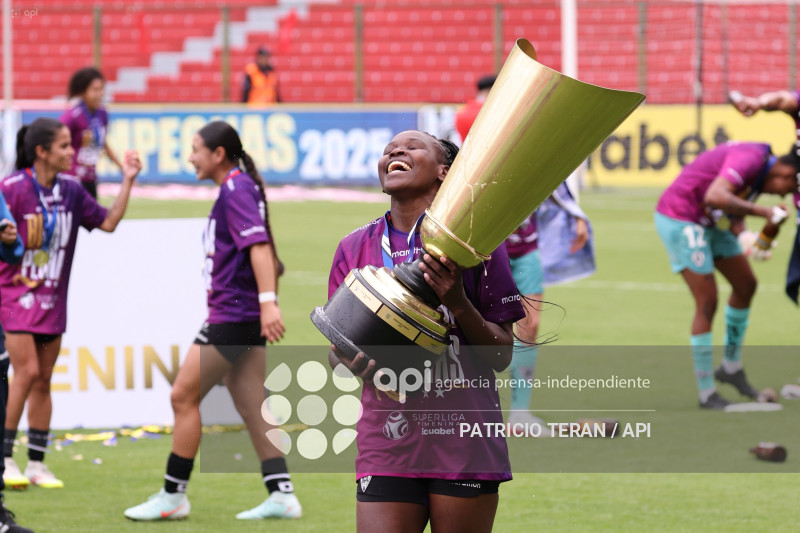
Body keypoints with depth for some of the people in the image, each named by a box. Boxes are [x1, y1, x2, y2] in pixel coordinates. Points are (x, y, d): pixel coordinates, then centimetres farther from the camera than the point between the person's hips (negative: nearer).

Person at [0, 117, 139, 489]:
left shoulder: (70, 190, 5)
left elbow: (108, 222, 9)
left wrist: (127, 180, 5)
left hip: (53, 299, 6)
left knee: (43, 380, 7)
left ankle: (37, 463, 12)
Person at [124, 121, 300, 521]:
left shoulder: (237, 190, -13)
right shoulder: (235, 189, 17)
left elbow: (259, 245, -23)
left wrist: (268, 302, -32)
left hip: (233, 317, -10)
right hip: (245, 318, 10)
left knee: (183, 397, -4)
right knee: (251, 406, 8)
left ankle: (173, 496, 1)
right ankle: (282, 495, 5)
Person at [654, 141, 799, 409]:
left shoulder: (760, 170, 6)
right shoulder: (750, 159, -25)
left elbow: (734, 213, 9)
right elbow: (715, 197, -40)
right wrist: (763, 211, -38)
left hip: (708, 223, 10)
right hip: (680, 220, -10)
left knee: (746, 285, 15)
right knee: (707, 302, -10)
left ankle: (731, 367, 30)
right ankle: (706, 393, -1)